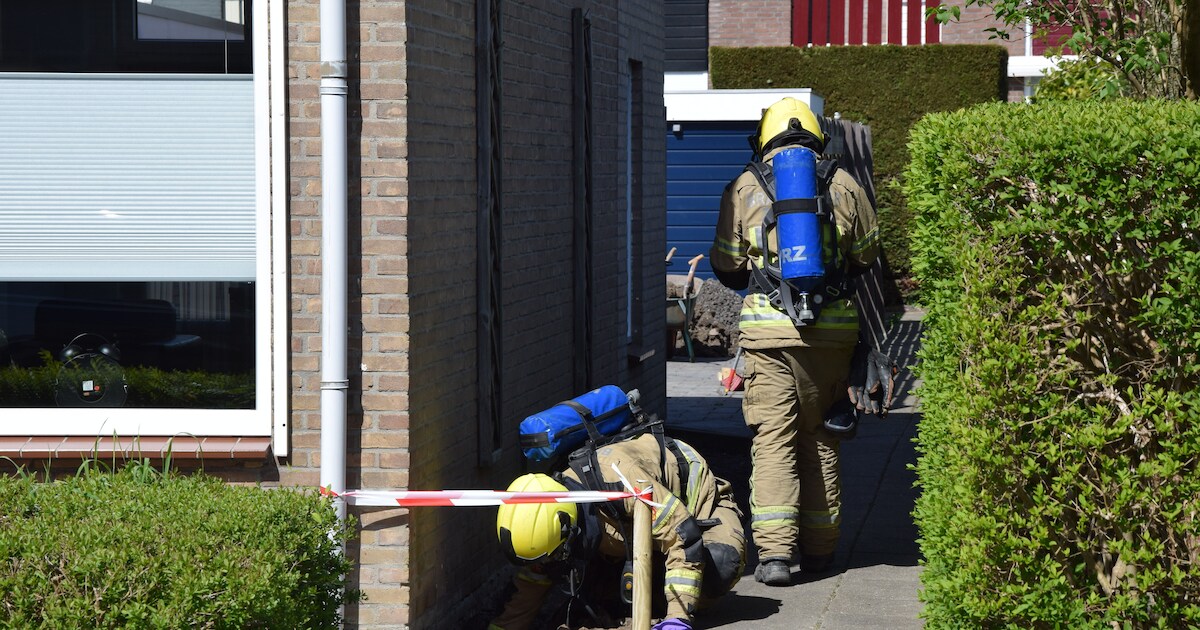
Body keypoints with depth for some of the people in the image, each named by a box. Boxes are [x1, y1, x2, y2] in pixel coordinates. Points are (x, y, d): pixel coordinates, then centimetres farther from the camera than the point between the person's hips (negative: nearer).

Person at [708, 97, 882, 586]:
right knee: (820, 439, 13)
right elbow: (865, 256, 14)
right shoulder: (844, 186, 5)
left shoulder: (743, 189, 2)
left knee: (772, 439, -1)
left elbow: (727, 267, 6)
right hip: (832, 326, 2)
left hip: (767, 327, -2)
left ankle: (774, 551, -13)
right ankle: (819, 548, 18)